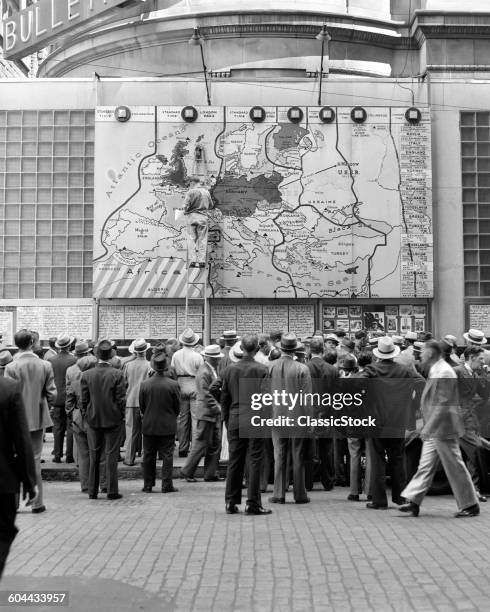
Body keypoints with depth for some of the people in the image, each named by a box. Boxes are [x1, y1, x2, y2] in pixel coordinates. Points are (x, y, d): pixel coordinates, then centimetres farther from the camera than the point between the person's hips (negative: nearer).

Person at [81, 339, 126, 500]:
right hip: (113, 419, -2)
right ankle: (112, 491, 5)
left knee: (93, 456, 11)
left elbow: (83, 400, 0)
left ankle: (92, 491, 15)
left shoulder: (86, 374, -4)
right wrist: (121, 416, 3)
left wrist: (86, 416, 11)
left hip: (93, 420, 2)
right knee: (111, 455, 3)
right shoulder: (117, 374, -11)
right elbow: (121, 399, -9)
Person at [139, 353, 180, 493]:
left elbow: (141, 406, 2)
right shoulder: (173, 385, -12)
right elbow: (178, 406, -3)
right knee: (167, 456, 5)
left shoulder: (144, 384, -7)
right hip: (167, 426, -2)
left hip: (148, 425, 2)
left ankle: (148, 485, 16)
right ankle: (167, 485, 3)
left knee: (148, 456, 11)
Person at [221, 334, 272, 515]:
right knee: (254, 461, 2)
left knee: (234, 461, 10)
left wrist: (226, 419, 15)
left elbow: (224, 397, 7)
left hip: (234, 419, 4)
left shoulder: (230, 369, 2)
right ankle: (253, 503, 3)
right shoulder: (262, 370, -9)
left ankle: (231, 502, 15)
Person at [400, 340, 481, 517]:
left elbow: (443, 405, -24)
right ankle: (413, 503, 11)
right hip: (434, 430, 10)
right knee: (425, 466, 9)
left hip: (443, 430, -10)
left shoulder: (444, 373, -19)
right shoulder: (435, 371, 12)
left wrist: (429, 427, -24)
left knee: (455, 468, 1)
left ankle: (470, 506, 13)